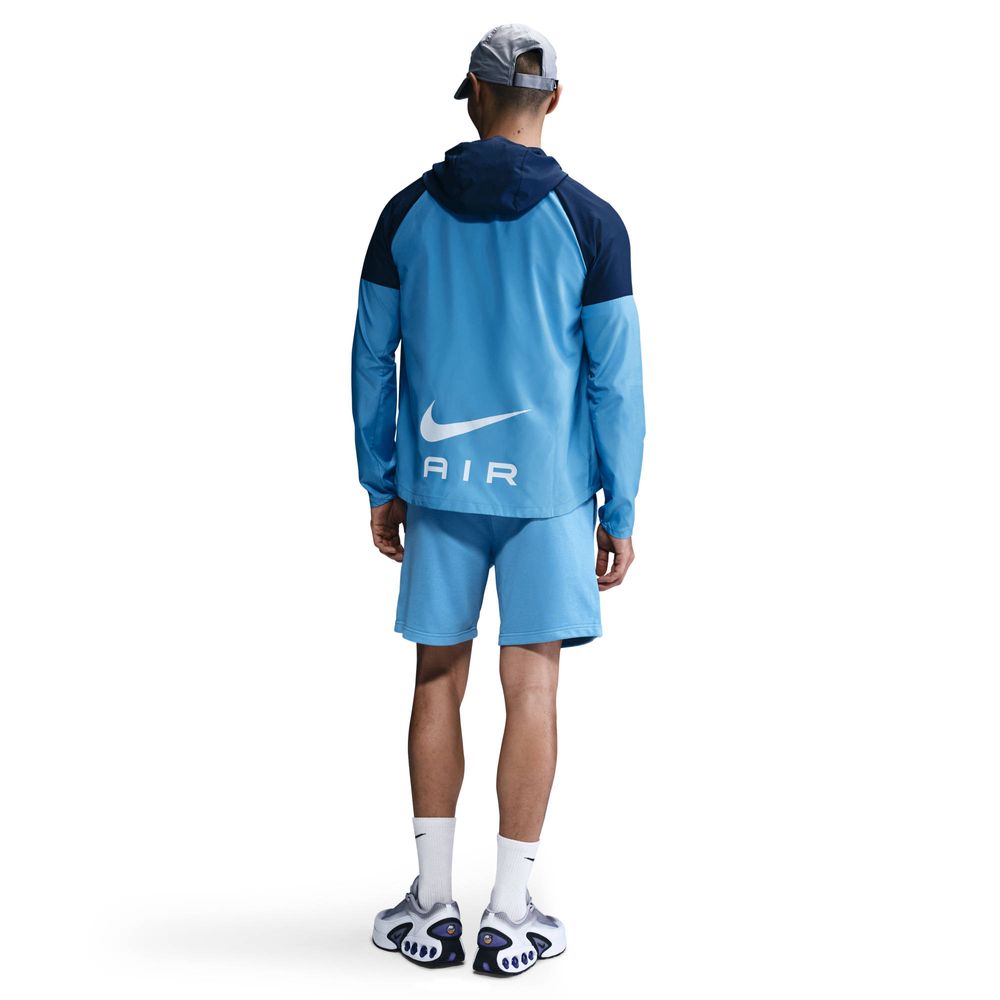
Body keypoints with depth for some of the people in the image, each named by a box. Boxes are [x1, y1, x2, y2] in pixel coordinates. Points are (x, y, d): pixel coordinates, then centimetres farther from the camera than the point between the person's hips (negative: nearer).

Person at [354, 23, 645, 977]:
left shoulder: (407, 212, 2)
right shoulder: (588, 221, -4)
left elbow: (371, 362, 5)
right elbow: (615, 381, -6)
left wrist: (380, 488, 13)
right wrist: (619, 514, 1)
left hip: (439, 480, 2)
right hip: (547, 486, -2)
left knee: (439, 683, 11)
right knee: (531, 691, 4)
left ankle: (432, 907, 17)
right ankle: (510, 919, 10)